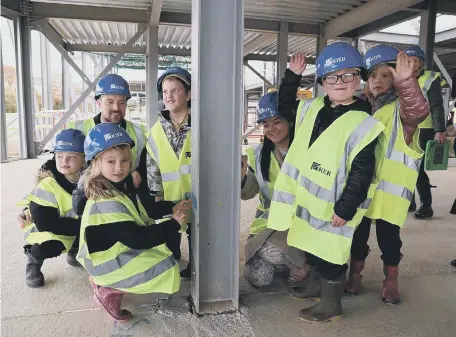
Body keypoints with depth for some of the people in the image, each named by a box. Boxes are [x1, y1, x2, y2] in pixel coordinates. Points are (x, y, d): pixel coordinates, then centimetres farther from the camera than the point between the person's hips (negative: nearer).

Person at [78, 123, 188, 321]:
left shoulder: (123, 184, -2)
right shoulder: (106, 203, -30)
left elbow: (143, 209, 10)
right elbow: (137, 239, -29)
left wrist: (172, 208, -3)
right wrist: (173, 224, -22)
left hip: (119, 248, 9)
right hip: (108, 261, -9)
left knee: (162, 250, 26)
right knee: (168, 270, -16)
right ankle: (109, 291, -4)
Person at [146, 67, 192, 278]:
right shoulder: (157, 130, 0)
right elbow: (152, 165, 5)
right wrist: (157, 194, 4)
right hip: (170, 195, 3)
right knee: (170, 236, 15)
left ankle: (194, 268, 32)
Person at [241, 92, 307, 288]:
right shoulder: (257, 154, 0)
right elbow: (247, 194, 6)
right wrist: (241, 174, -14)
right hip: (267, 222, 3)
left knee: (272, 250, -30)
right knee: (257, 278, -7)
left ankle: (299, 263, 6)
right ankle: (281, 259, 27)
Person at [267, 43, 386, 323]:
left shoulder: (363, 124, -16)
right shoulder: (312, 109, 5)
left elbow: (361, 172, -18)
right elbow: (285, 106, 23)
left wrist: (346, 208, -19)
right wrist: (292, 75, 12)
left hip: (332, 206, -7)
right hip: (307, 198, 7)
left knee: (329, 253, 6)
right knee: (311, 247, 23)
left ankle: (331, 305, 26)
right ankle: (315, 285, 46)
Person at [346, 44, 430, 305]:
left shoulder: (402, 107, -4)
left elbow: (418, 111, -28)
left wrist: (406, 80, -44)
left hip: (391, 185, -4)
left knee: (388, 233, 5)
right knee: (358, 231, 12)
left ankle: (391, 281, 25)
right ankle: (355, 274, 31)